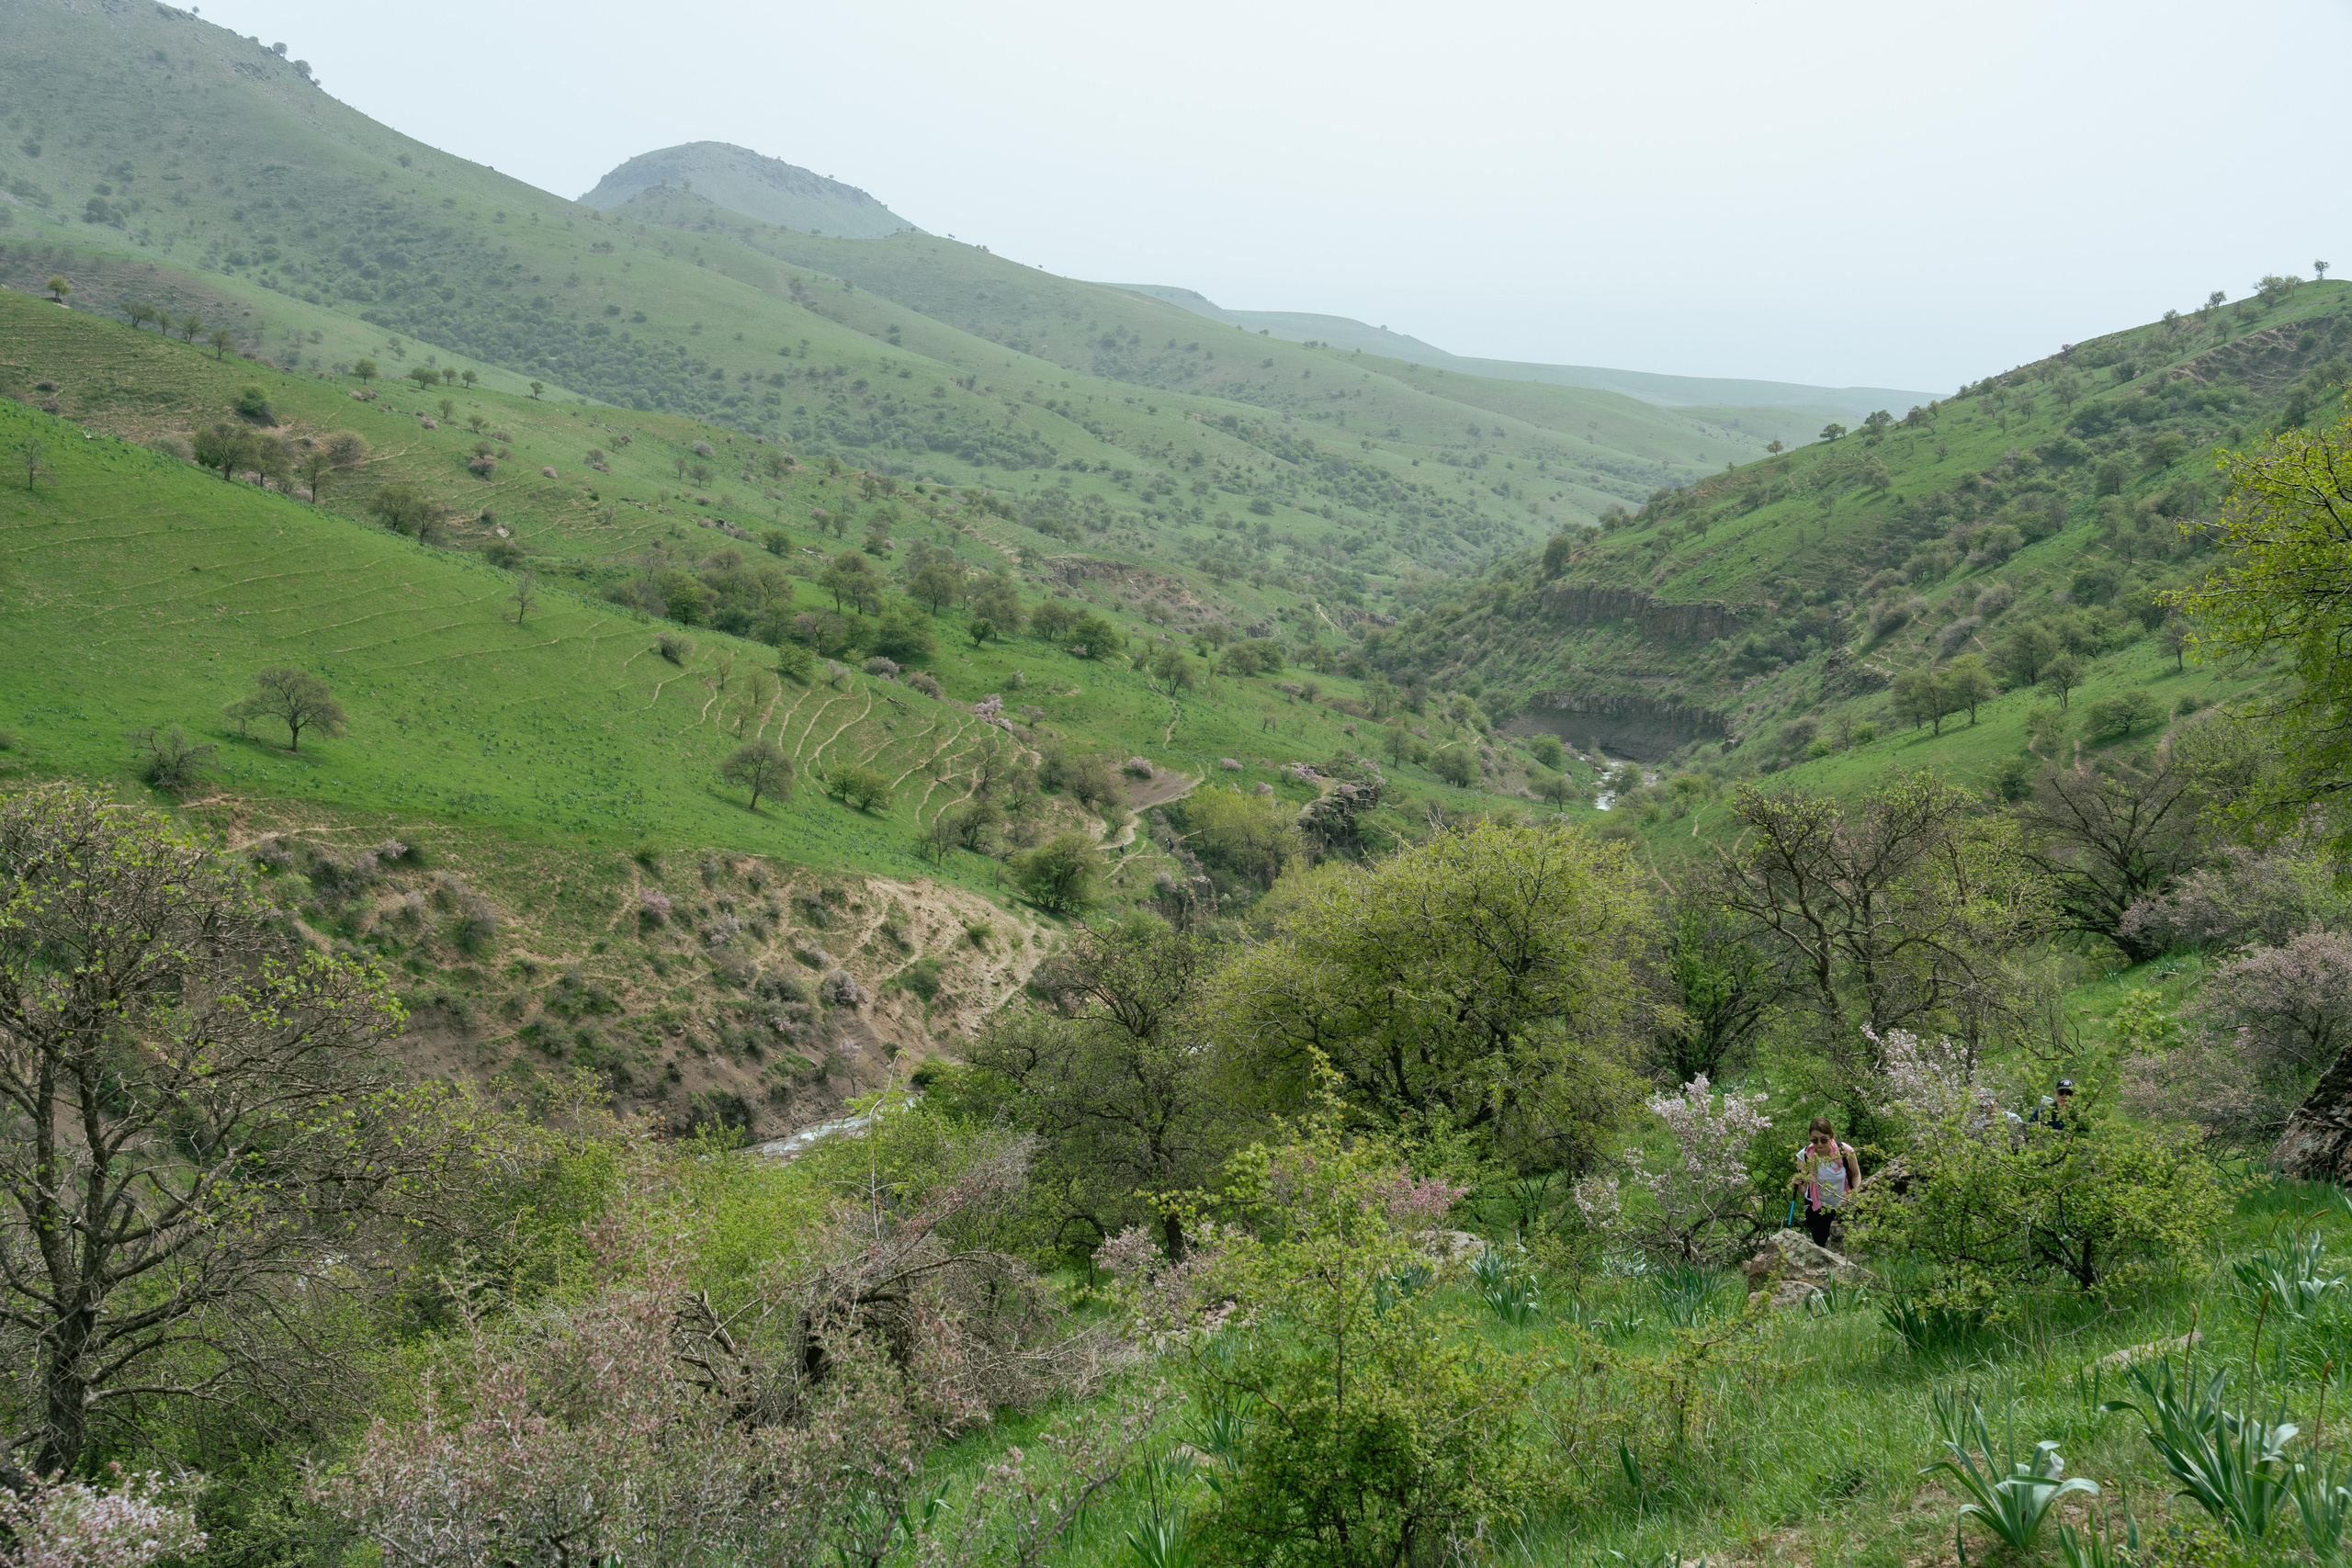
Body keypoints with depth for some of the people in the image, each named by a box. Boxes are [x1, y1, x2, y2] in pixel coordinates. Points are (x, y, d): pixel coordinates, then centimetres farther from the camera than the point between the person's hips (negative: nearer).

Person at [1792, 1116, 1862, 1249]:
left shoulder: (1845, 1151, -23)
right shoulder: (1804, 1156, -22)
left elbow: (1856, 1174, -3)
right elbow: (1803, 1189, -17)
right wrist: (1799, 1184, -38)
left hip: (1844, 1204, 1)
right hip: (1817, 1207, -1)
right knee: (1820, 1246, 8)